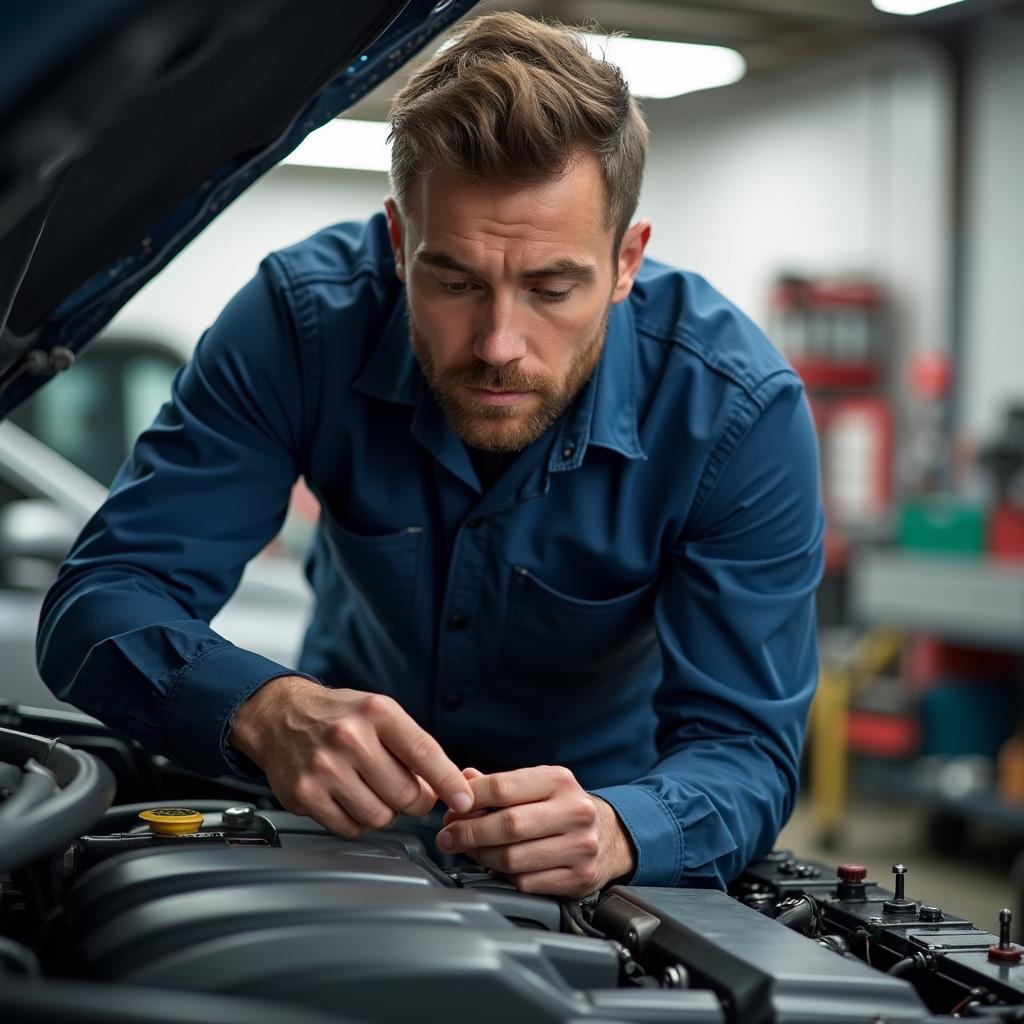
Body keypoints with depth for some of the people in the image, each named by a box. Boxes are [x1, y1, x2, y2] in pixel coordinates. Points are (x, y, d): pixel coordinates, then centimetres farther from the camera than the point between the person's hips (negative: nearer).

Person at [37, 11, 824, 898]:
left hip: (597, 792, 1)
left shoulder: (741, 410, -25)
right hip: (343, 809, 0)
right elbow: (104, 595, -24)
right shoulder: (304, 318, -23)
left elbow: (744, 749, -24)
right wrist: (267, 712, -46)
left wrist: (613, 832, -47)